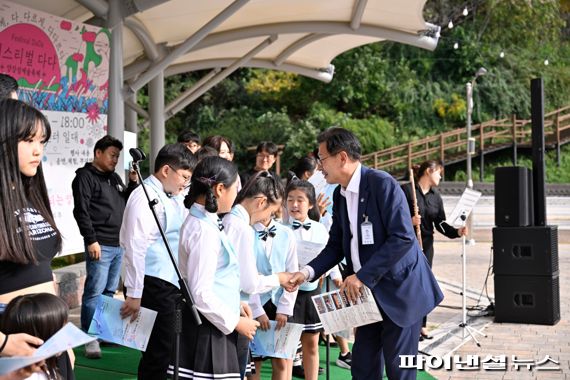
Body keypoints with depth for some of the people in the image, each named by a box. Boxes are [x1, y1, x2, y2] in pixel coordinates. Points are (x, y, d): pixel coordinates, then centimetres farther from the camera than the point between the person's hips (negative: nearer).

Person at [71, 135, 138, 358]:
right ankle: (90, 338, -6)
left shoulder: (114, 177, 19)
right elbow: (81, 211, -12)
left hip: (119, 245, 8)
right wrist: (91, 240, -17)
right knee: (94, 292, -9)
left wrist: (133, 183, 5)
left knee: (109, 292, 12)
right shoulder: (85, 177, -5)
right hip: (100, 245, -8)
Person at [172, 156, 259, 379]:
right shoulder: (204, 231, -19)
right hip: (206, 328, -9)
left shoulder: (200, 222, 10)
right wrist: (235, 322, -11)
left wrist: (236, 305, 16)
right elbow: (201, 294, -21)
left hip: (211, 326, 9)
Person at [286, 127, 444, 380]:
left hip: (400, 288, -8)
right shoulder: (340, 195, 7)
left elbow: (402, 237, -23)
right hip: (368, 291, 8)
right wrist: (307, 272, -6)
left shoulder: (382, 183, -18)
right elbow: (336, 246, 10)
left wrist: (363, 276, -22)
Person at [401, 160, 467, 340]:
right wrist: (409, 221, -26)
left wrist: (457, 231, -10)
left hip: (426, 244, 6)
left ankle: (422, 325, 16)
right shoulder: (406, 190, -9)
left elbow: (440, 223, 6)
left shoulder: (435, 196, 10)